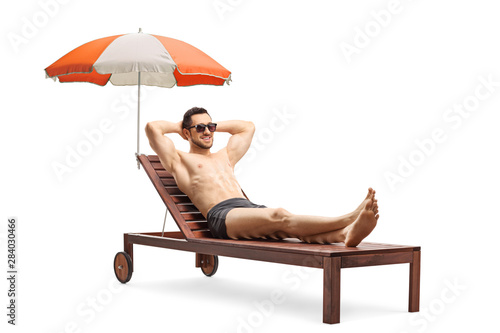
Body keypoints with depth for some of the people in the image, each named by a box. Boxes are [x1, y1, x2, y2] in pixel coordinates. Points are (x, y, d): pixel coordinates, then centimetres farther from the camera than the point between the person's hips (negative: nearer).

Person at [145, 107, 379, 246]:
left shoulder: (224, 157, 36)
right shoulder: (180, 160, 17)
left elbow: (248, 127, 47)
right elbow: (152, 128, 6)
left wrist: (214, 125, 44)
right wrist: (178, 126, 25)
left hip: (249, 208, 7)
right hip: (221, 215, -7)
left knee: (292, 225, -28)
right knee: (279, 216, -35)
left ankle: (346, 234, -57)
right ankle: (348, 219, -55)